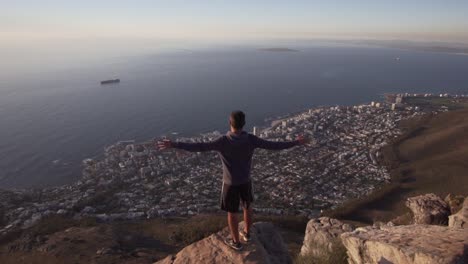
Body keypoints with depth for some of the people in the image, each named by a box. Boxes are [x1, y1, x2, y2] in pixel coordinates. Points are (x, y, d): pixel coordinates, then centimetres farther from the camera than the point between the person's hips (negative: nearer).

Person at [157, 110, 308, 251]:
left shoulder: (223, 142, -28)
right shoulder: (250, 139, -20)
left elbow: (198, 147, -33)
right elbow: (273, 146, -15)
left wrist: (173, 145, -30)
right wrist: (296, 143, -3)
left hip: (230, 183, -3)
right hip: (246, 181, 3)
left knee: (232, 212, 17)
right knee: (247, 207, 27)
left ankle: (236, 242, 36)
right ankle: (246, 233, 47)